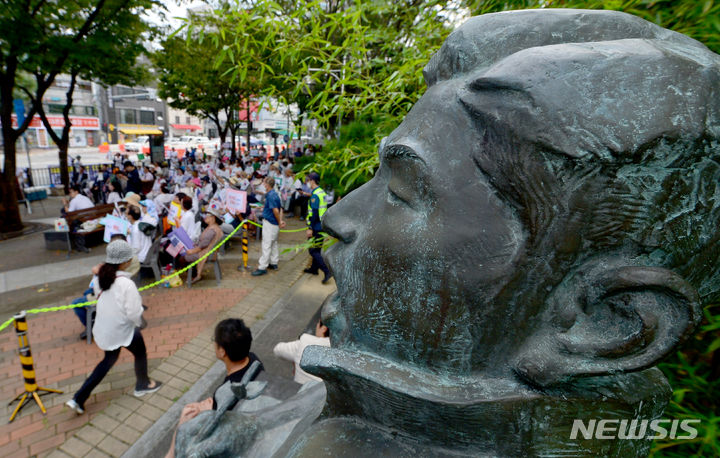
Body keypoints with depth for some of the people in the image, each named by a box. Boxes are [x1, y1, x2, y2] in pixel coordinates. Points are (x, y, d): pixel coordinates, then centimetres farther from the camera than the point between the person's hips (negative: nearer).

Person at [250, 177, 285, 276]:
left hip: (269, 223, -10)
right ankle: (273, 263, 29)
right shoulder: (274, 194, 11)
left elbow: (276, 210, -26)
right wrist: (280, 220, 4)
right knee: (273, 243, 18)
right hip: (274, 223, 10)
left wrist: (279, 222, -15)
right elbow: (280, 209, 13)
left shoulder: (271, 196, -20)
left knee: (266, 245, -7)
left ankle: (262, 267, -3)